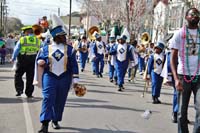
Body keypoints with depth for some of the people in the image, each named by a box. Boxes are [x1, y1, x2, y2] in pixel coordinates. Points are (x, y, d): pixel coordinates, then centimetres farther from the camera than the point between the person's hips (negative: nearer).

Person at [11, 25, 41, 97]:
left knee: (18, 75, 12)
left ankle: (19, 90, -1)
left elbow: (16, 50, -2)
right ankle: (29, 93, 14)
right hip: (33, 61, 3)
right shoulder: (37, 40, 3)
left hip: (23, 60, -3)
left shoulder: (22, 39, -4)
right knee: (30, 77, 11)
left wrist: (13, 58, 10)